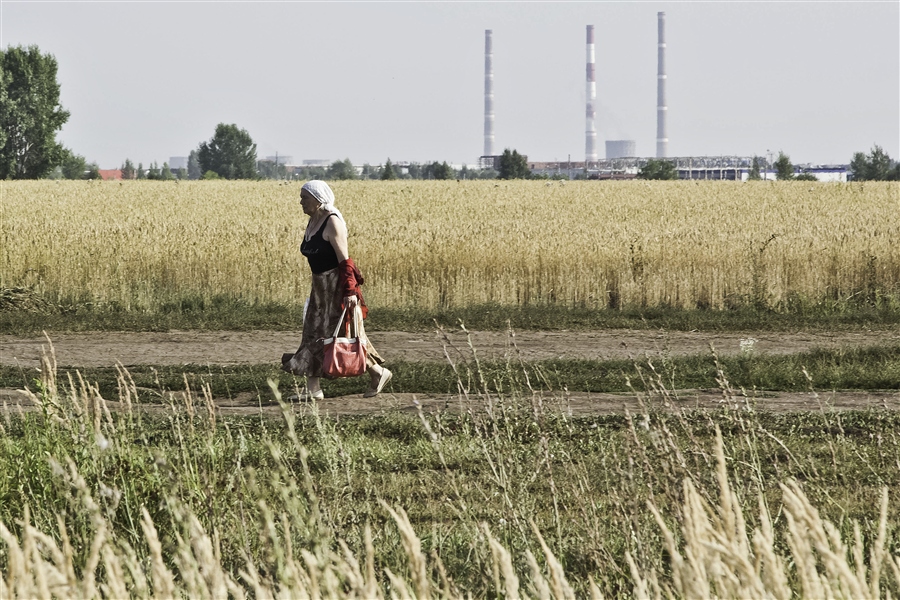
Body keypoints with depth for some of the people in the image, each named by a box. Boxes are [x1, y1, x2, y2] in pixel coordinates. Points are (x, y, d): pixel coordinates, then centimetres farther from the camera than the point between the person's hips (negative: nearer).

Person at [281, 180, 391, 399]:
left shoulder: (332, 222, -18)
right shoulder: (312, 221, 9)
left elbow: (344, 260, -21)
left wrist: (350, 291, -25)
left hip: (336, 284, -10)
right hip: (320, 284, 10)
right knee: (313, 332, 7)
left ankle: (378, 373, 12)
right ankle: (313, 389, 10)